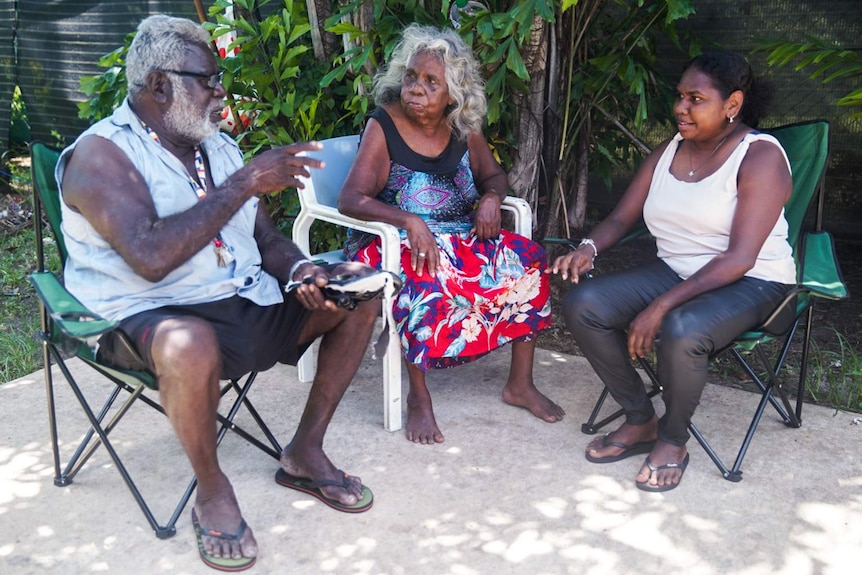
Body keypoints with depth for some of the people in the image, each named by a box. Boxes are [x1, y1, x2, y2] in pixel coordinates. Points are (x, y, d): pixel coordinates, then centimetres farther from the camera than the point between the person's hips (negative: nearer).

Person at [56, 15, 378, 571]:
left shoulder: (220, 147, 12)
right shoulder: (101, 153, -11)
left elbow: (267, 239, 16)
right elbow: (151, 257, -28)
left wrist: (300, 270, -8)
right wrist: (245, 183, -23)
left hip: (247, 302, 8)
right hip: (152, 315, -7)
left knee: (361, 293, 3)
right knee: (190, 346, -41)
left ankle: (305, 452, 10)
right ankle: (212, 490, -11)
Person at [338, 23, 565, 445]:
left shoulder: (463, 129, 2)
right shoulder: (383, 126, -12)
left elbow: (494, 175, 16)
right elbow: (350, 200, -20)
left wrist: (491, 197, -9)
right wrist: (410, 221, -34)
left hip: (461, 239, 5)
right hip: (393, 243, -5)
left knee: (528, 260, -14)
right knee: (422, 280, -38)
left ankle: (520, 384, -3)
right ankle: (418, 397, -21)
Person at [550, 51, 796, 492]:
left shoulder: (761, 157, -14)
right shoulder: (668, 151, 8)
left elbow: (740, 258, -23)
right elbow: (621, 217, 9)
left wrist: (663, 306, -31)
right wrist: (588, 248, -16)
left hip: (751, 284, -6)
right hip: (673, 271, 7)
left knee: (681, 331, -38)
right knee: (582, 303, -17)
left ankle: (673, 440, -8)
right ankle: (640, 421, -2)